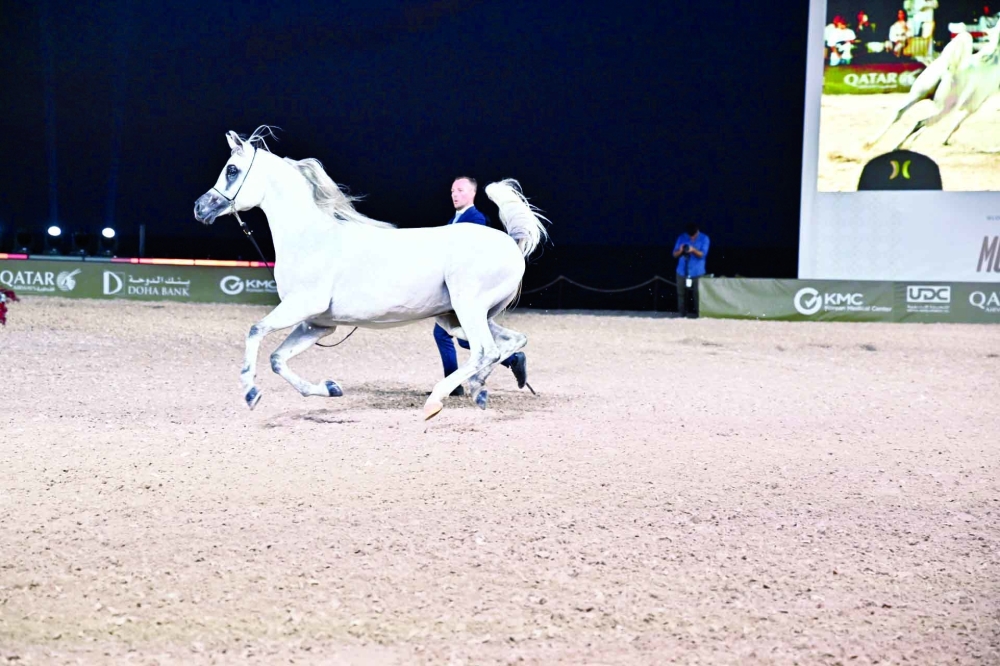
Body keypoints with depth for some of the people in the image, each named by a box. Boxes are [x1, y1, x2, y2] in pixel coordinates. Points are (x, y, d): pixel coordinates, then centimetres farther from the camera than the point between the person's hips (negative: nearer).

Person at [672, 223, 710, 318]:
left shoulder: (704, 239, -2)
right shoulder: (682, 238, 3)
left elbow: (702, 254, -12)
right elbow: (675, 254, 3)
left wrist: (693, 250, -31)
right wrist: (680, 251, -20)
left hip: (697, 272, -2)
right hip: (682, 271, 2)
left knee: (697, 294, -7)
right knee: (681, 293, 2)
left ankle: (697, 313, 0)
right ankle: (682, 313, 10)